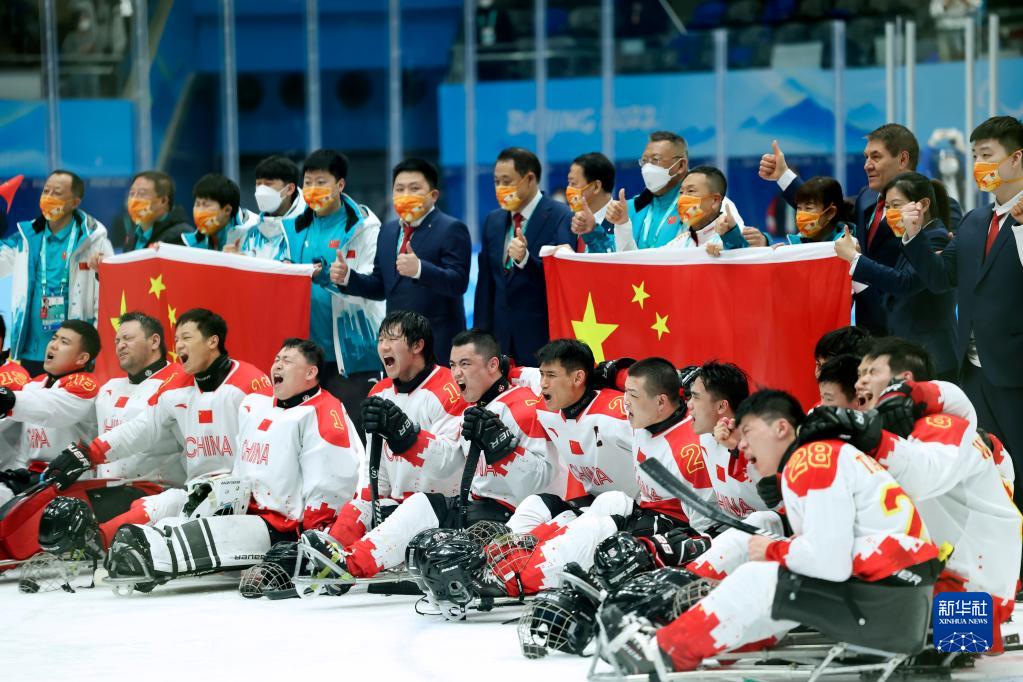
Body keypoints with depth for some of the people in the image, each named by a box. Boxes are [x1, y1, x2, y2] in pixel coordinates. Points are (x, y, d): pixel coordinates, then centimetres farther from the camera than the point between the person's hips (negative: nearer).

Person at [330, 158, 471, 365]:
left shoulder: (451, 229, -5)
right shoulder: (388, 231, 17)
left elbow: (459, 283, -16)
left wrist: (419, 269, -32)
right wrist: (347, 277, 3)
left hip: (438, 343, -6)